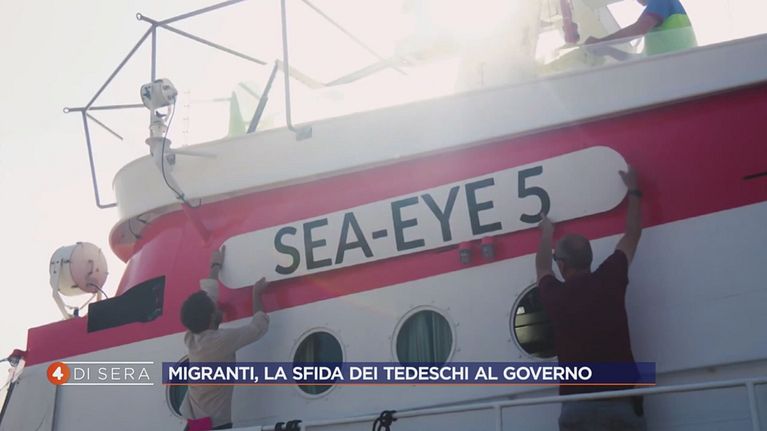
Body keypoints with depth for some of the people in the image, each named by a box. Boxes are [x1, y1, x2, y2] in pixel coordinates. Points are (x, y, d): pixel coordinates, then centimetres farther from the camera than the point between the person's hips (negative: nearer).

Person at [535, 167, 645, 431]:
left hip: (577, 404, 1)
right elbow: (633, 234, 17)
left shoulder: (554, 295, 2)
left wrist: (547, 233, 46)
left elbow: (542, 267, 29)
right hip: (621, 400, 0)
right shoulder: (609, 281, 0)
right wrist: (634, 191, 32)